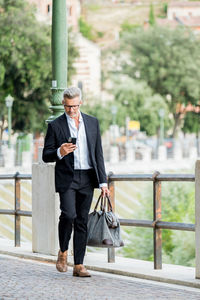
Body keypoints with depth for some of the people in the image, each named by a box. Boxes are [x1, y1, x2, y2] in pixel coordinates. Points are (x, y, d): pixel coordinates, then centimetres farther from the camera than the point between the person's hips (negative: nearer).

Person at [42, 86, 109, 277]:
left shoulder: (92, 123, 11)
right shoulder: (55, 126, 1)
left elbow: (98, 154, 12)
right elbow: (46, 156, 2)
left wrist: (103, 182, 6)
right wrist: (59, 152, -20)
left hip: (87, 179, 3)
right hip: (66, 178, -3)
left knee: (82, 221, 3)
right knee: (69, 214, -20)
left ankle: (78, 265, 7)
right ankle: (63, 252, 4)